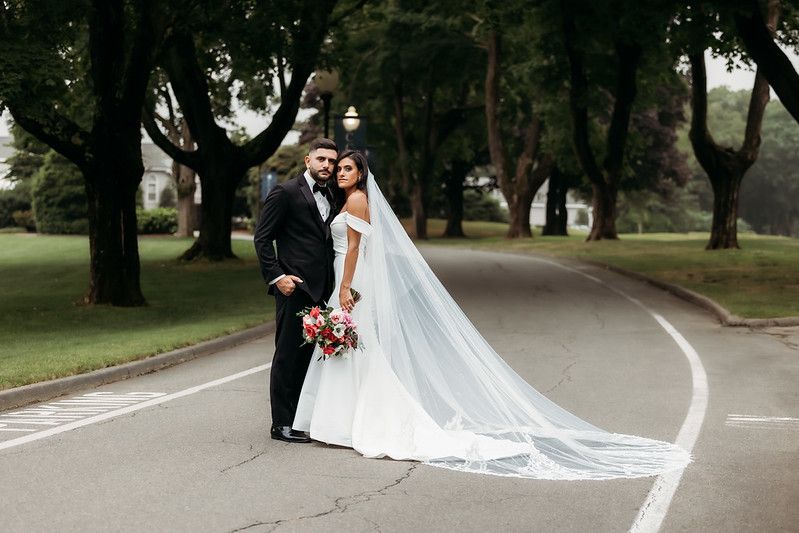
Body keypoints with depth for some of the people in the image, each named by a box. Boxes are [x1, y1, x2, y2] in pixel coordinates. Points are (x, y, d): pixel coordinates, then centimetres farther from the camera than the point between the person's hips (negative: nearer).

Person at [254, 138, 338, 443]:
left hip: (320, 291, 7)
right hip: (295, 287, -7)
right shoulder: (286, 193, -5)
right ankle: (282, 424, 2)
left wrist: (336, 286, 13)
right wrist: (276, 277, -15)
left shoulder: (331, 199, 17)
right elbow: (262, 238, -7)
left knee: (310, 355, 10)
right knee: (288, 355, -3)